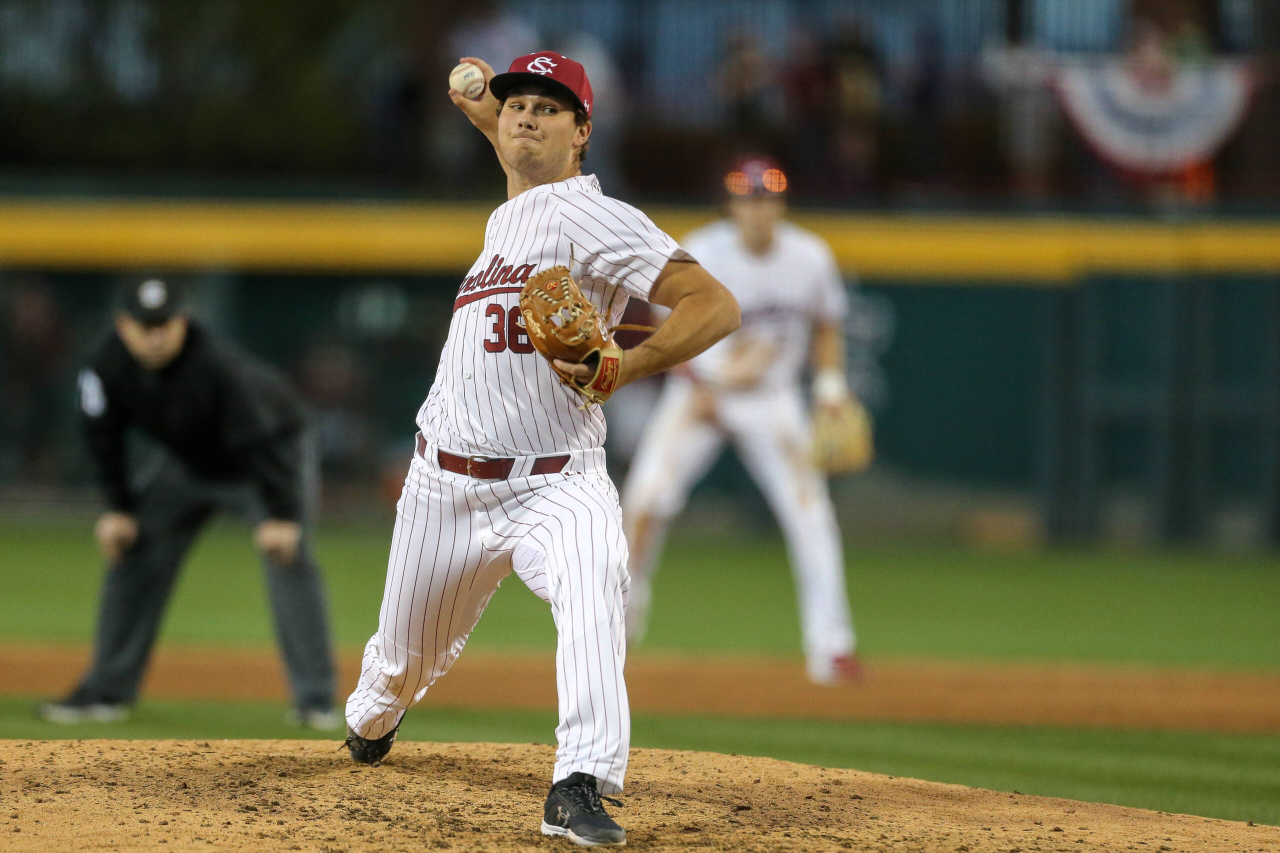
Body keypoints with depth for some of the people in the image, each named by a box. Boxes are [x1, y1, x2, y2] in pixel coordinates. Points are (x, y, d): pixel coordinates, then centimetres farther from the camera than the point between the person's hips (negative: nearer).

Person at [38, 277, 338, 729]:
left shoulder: (216, 365, -39)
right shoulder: (110, 365, -21)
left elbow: (262, 438, -38)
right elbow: (103, 434, -4)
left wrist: (280, 517, -42)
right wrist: (117, 507, -6)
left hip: (273, 449, -6)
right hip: (187, 462, 6)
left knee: (287, 557, -22)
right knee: (132, 554, 1)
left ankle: (315, 700, -19)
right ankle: (107, 691, 12)